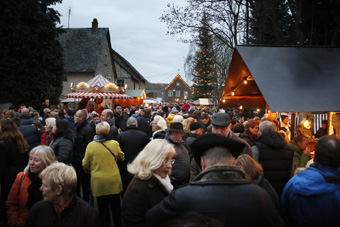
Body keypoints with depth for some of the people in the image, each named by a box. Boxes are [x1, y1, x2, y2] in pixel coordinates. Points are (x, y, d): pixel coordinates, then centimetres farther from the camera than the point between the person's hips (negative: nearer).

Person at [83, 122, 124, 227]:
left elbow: (85, 165, 1)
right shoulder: (114, 143, -11)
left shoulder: (90, 145, -10)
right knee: (115, 206, 16)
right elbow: (121, 158, 7)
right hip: (113, 180, 0)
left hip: (98, 181, 0)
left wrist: (89, 171, 21)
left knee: (102, 207, 14)